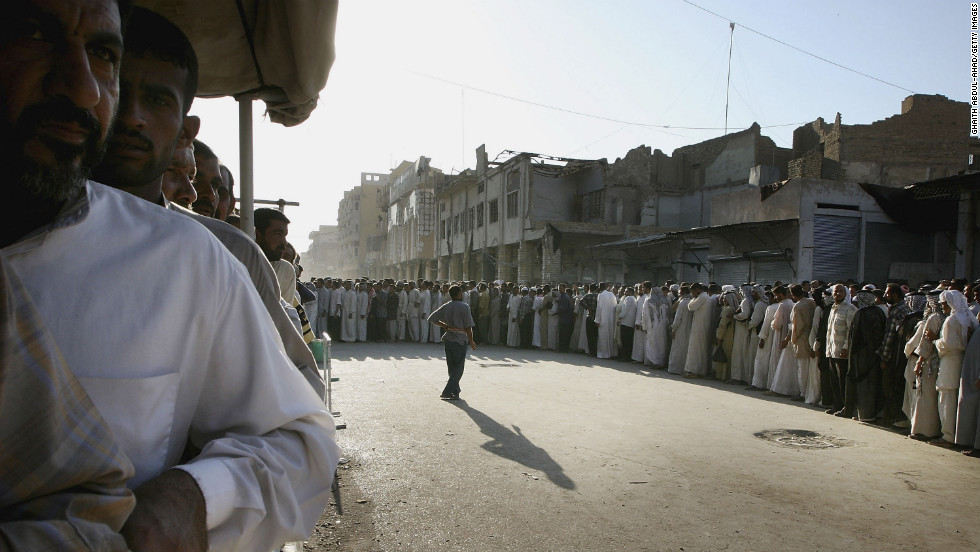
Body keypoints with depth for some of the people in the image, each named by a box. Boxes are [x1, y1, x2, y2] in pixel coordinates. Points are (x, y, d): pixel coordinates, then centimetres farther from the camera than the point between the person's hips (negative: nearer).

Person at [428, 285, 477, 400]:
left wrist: (446, 326, 4)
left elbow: (432, 318, 0)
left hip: (448, 340, 6)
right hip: (460, 340, -6)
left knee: (452, 368, 16)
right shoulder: (464, 307, -11)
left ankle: (455, 392, 25)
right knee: (458, 368, 2)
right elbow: (468, 327, -12)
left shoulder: (445, 307, 4)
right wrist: (471, 341, -2)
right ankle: (447, 392, -6)